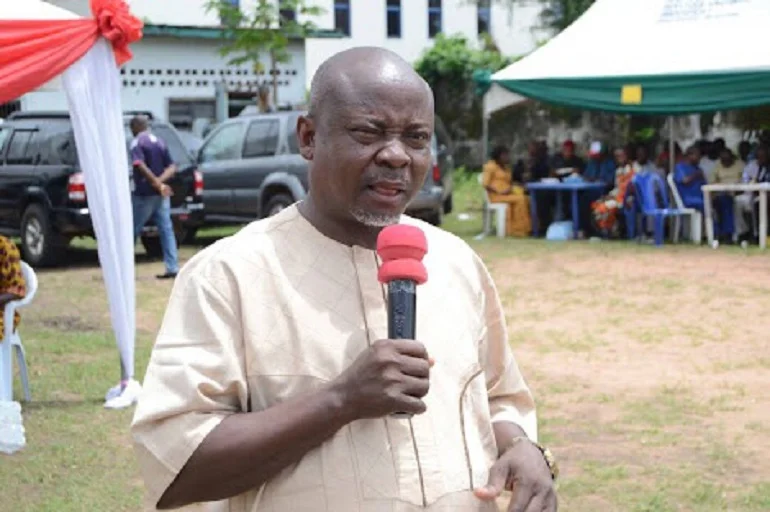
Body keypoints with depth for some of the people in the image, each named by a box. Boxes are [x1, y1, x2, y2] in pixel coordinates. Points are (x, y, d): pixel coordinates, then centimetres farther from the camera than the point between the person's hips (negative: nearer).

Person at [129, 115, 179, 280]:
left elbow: (141, 166, -22)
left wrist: (158, 184, -22)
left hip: (144, 194, -6)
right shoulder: (160, 142, 13)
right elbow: (172, 167, 7)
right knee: (166, 230, 3)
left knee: (132, 230, 5)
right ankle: (173, 268, -3)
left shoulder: (137, 143, -7)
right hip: (161, 194, 6)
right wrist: (160, 181, -9)